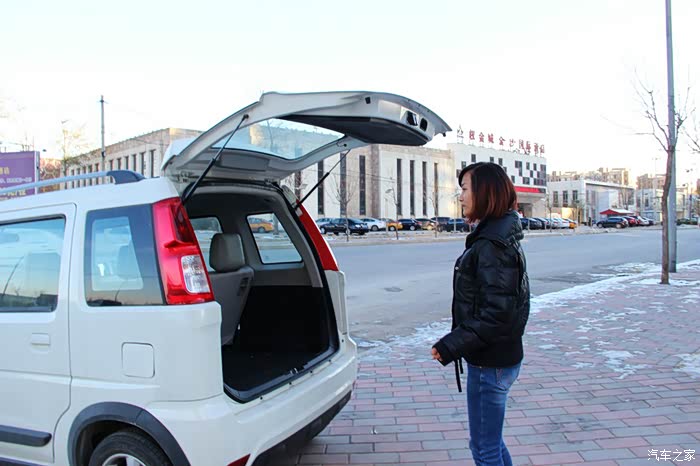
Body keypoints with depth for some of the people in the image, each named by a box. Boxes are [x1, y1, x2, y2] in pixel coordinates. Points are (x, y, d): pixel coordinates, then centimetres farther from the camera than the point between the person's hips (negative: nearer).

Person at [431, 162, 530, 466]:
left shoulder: (491, 245, -22)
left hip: (490, 364, -10)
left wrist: (453, 345, -21)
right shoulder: (500, 237, 9)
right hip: (499, 358, 10)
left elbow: (496, 313, -26)